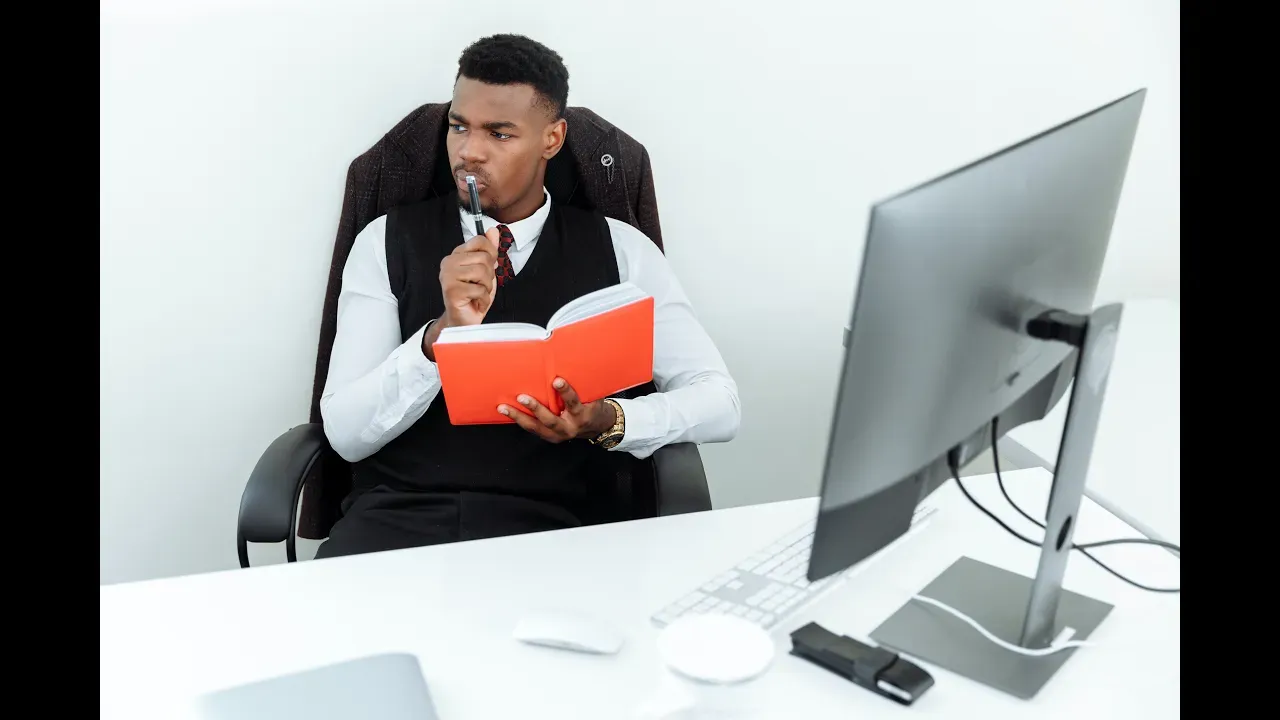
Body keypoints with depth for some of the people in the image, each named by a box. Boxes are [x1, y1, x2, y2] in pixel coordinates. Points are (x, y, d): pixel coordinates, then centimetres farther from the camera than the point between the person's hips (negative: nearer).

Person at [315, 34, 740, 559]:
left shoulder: (620, 250, 6)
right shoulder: (387, 243, 6)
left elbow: (719, 403, 2)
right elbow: (345, 433, -2)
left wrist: (606, 421, -16)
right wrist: (443, 332, -18)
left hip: (544, 526, 0)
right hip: (395, 514, 0)